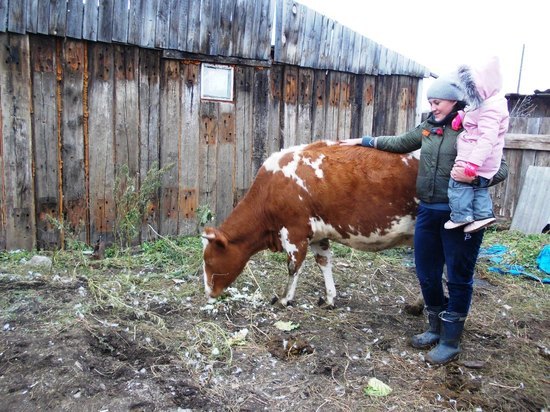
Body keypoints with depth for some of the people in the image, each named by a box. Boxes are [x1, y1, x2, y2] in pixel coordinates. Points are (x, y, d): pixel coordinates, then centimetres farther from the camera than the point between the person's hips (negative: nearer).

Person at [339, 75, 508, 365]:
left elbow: (501, 169, -9)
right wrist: (363, 141, 26)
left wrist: (474, 176, -29)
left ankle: (450, 342, 20)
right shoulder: (428, 128, 9)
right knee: (426, 274, 15)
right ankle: (436, 328, 35)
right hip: (428, 211, 6)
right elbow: (400, 143, 24)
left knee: (458, 278, 6)